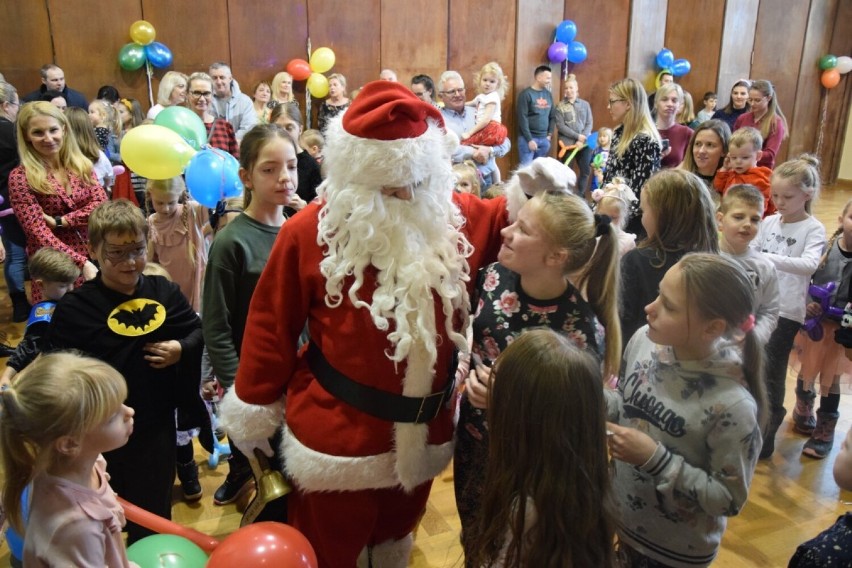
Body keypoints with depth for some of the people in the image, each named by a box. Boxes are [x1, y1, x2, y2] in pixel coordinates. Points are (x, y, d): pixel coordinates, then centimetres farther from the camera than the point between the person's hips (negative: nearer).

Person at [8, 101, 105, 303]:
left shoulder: (81, 165, 5)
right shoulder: (20, 177, -8)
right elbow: (39, 233, -15)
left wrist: (60, 221, -16)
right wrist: (82, 263, -25)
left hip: (93, 257, 3)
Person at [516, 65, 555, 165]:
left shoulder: (548, 94, 13)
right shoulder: (526, 94, -6)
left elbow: (552, 116, 18)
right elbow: (522, 119, -12)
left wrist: (549, 134, 7)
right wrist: (529, 139, -15)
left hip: (544, 139, 6)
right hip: (528, 139, -6)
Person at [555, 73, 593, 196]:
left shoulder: (585, 104, 8)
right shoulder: (560, 106, 0)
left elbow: (589, 123, 3)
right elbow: (560, 126, -8)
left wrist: (582, 139, -12)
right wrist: (577, 136, -15)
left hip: (584, 143, 3)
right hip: (567, 143, -3)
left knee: (585, 170, 5)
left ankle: (580, 195, 20)